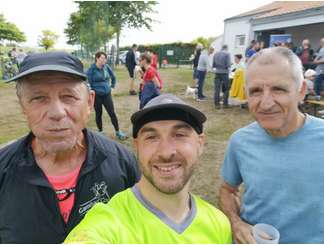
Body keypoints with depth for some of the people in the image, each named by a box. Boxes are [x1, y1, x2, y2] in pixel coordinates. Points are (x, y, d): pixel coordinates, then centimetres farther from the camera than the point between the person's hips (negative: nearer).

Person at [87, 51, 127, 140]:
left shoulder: (106, 67, 0)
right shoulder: (92, 69, -13)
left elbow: (113, 77, 17)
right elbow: (88, 83, -12)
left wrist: (112, 86, 13)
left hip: (107, 94, 3)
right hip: (97, 95, -3)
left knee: (112, 113, 3)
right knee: (99, 114, 11)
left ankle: (118, 132, 13)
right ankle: (100, 132, 27)